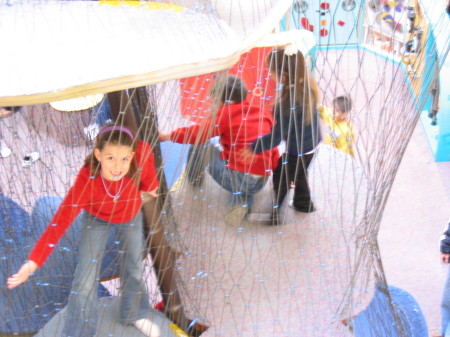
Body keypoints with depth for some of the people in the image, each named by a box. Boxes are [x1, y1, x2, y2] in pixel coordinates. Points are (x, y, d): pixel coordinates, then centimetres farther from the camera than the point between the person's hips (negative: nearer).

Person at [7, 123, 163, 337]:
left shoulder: (142, 155, -40)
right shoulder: (87, 179, -43)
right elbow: (61, 219, -44)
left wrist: (149, 186, 3)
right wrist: (33, 262, -52)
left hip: (131, 216, 3)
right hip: (97, 218, -2)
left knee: (134, 268, 20)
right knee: (85, 280, -7)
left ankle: (134, 314, 49)